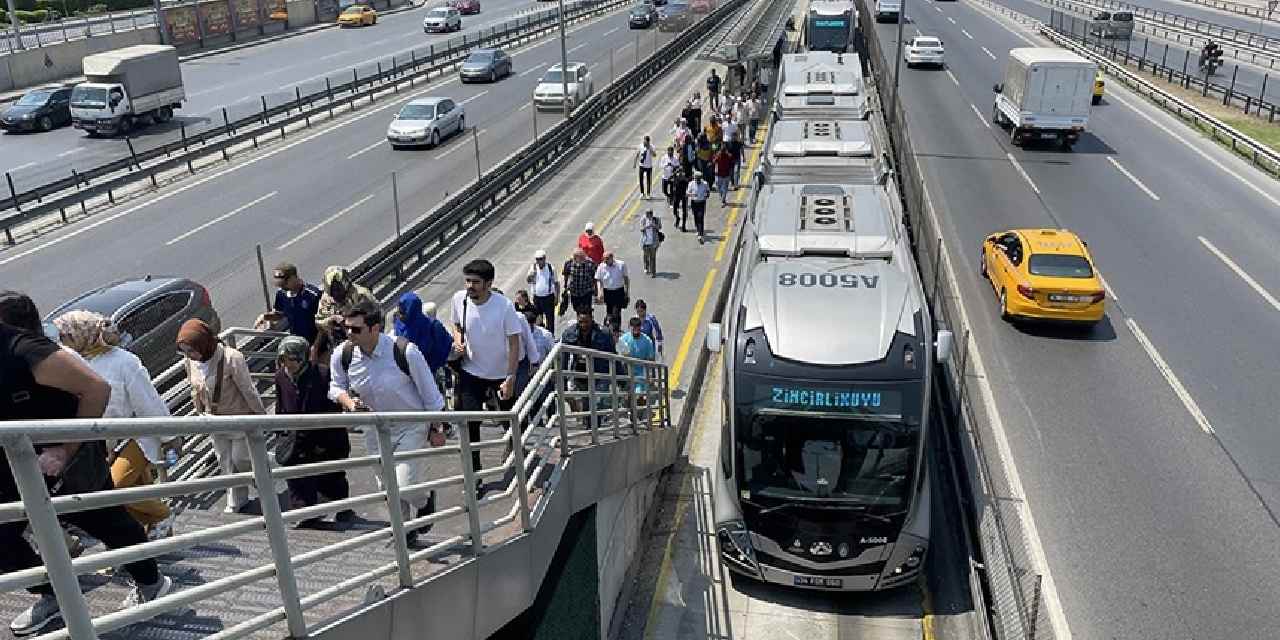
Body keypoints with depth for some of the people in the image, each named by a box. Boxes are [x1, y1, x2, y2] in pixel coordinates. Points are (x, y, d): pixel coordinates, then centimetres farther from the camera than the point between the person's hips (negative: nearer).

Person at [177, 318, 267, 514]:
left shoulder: (232, 358, -29)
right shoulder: (191, 361, -10)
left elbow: (248, 390, -19)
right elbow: (195, 390, 6)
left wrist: (261, 415, -10)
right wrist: (201, 413, 15)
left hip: (239, 418, -6)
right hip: (215, 421, 6)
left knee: (240, 459, 4)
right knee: (225, 462, 14)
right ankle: (236, 502, 31)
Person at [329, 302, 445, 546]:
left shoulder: (405, 352, -26)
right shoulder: (342, 355, -15)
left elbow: (429, 392, -13)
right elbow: (336, 387, 5)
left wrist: (436, 428, -5)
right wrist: (349, 402, -18)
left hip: (411, 427, -4)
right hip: (376, 429, 5)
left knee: (405, 487, -13)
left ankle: (425, 499, 25)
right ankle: (406, 531, 41)